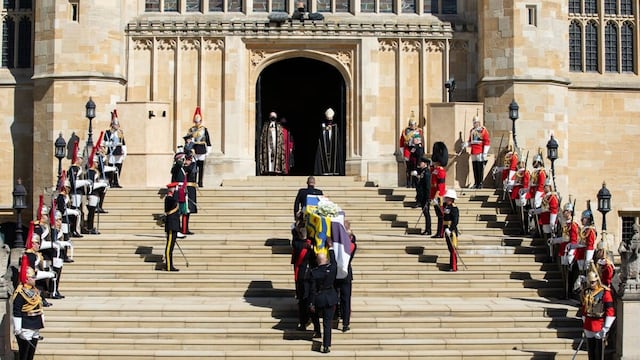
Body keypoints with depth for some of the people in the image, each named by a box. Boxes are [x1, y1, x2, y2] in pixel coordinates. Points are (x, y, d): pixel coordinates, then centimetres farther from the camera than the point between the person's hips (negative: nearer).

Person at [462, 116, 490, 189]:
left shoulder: (483, 130, -2)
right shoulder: (472, 131, 16)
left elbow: (487, 142, -6)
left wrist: (485, 153, -12)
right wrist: (466, 144, 0)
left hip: (480, 153, -6)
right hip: (473, 153, 6)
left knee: (480, 169, -4)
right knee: (475, 169, 7)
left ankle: (480, 183, 1)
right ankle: (476, 183, 12)